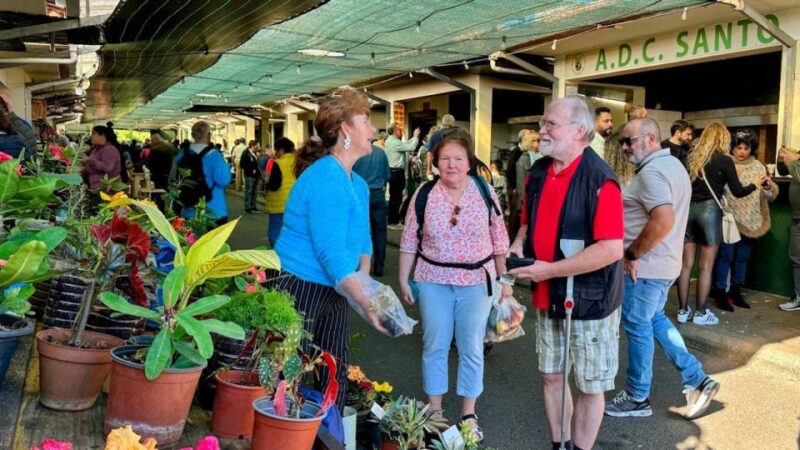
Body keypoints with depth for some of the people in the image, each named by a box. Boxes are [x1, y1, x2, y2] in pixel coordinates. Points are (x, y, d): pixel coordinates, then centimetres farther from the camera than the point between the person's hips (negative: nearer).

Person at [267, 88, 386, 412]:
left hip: (333, 292, 9)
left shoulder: (358, 184, 10)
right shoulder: (325, 177, -20)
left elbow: (362, 241, 14)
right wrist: (367, 303, -26)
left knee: (337, 373, 14)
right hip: (298, 288, -9)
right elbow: (330, 250, -25)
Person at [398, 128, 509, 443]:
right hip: (433, 281, 1)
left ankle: (469, 414, 24)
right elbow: (409, 240, 2)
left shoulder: (485, 191, -5)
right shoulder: (424, 193, -4)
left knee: (472, 349, 7)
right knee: (434, 346, 9)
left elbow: (499, 239, 2)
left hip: (476, 281, 0)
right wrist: (403, 278, 1)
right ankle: (434, 410, 26)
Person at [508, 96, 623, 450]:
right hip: (547, 297, 7)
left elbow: (611, 249, -26)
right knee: (551, 377, 18)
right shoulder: (538, 172, 3)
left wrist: (550, 270, -25)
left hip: (589, 300, -7)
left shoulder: (599, 180, -20)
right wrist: (518, 243, -4)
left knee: (589, 386, 10)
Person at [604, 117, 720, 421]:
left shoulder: (651, 172, -20)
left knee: (638, 328, 3)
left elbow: (663, 221, -33)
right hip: (665, 263, 10)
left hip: (645, 266, -10)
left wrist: (632, 254, -22)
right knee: (655, 320, 22)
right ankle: (697, 380, 23)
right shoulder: (674, 165, 12)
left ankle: (637, 398, 18)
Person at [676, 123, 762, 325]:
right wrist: (755, 184, 16)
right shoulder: (724, 160, -5)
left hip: (689, 209, 5)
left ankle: (683, 311, 12)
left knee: (686, 264, 7)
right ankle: (701, 314, 8)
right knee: (706, 266, 3)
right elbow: (738, 192, -1)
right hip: (709, 211, -4)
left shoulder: (692, 158, 8)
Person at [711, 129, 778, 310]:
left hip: (750, 220, 5)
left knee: (743, 257, 13)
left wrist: (769, 186, -14)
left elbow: (769, 196, 6)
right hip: (729, 219, -5)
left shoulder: (758, 166, 9)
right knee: (725, 255, -4)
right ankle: (720, 293, 6)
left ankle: (735, 292, 26)